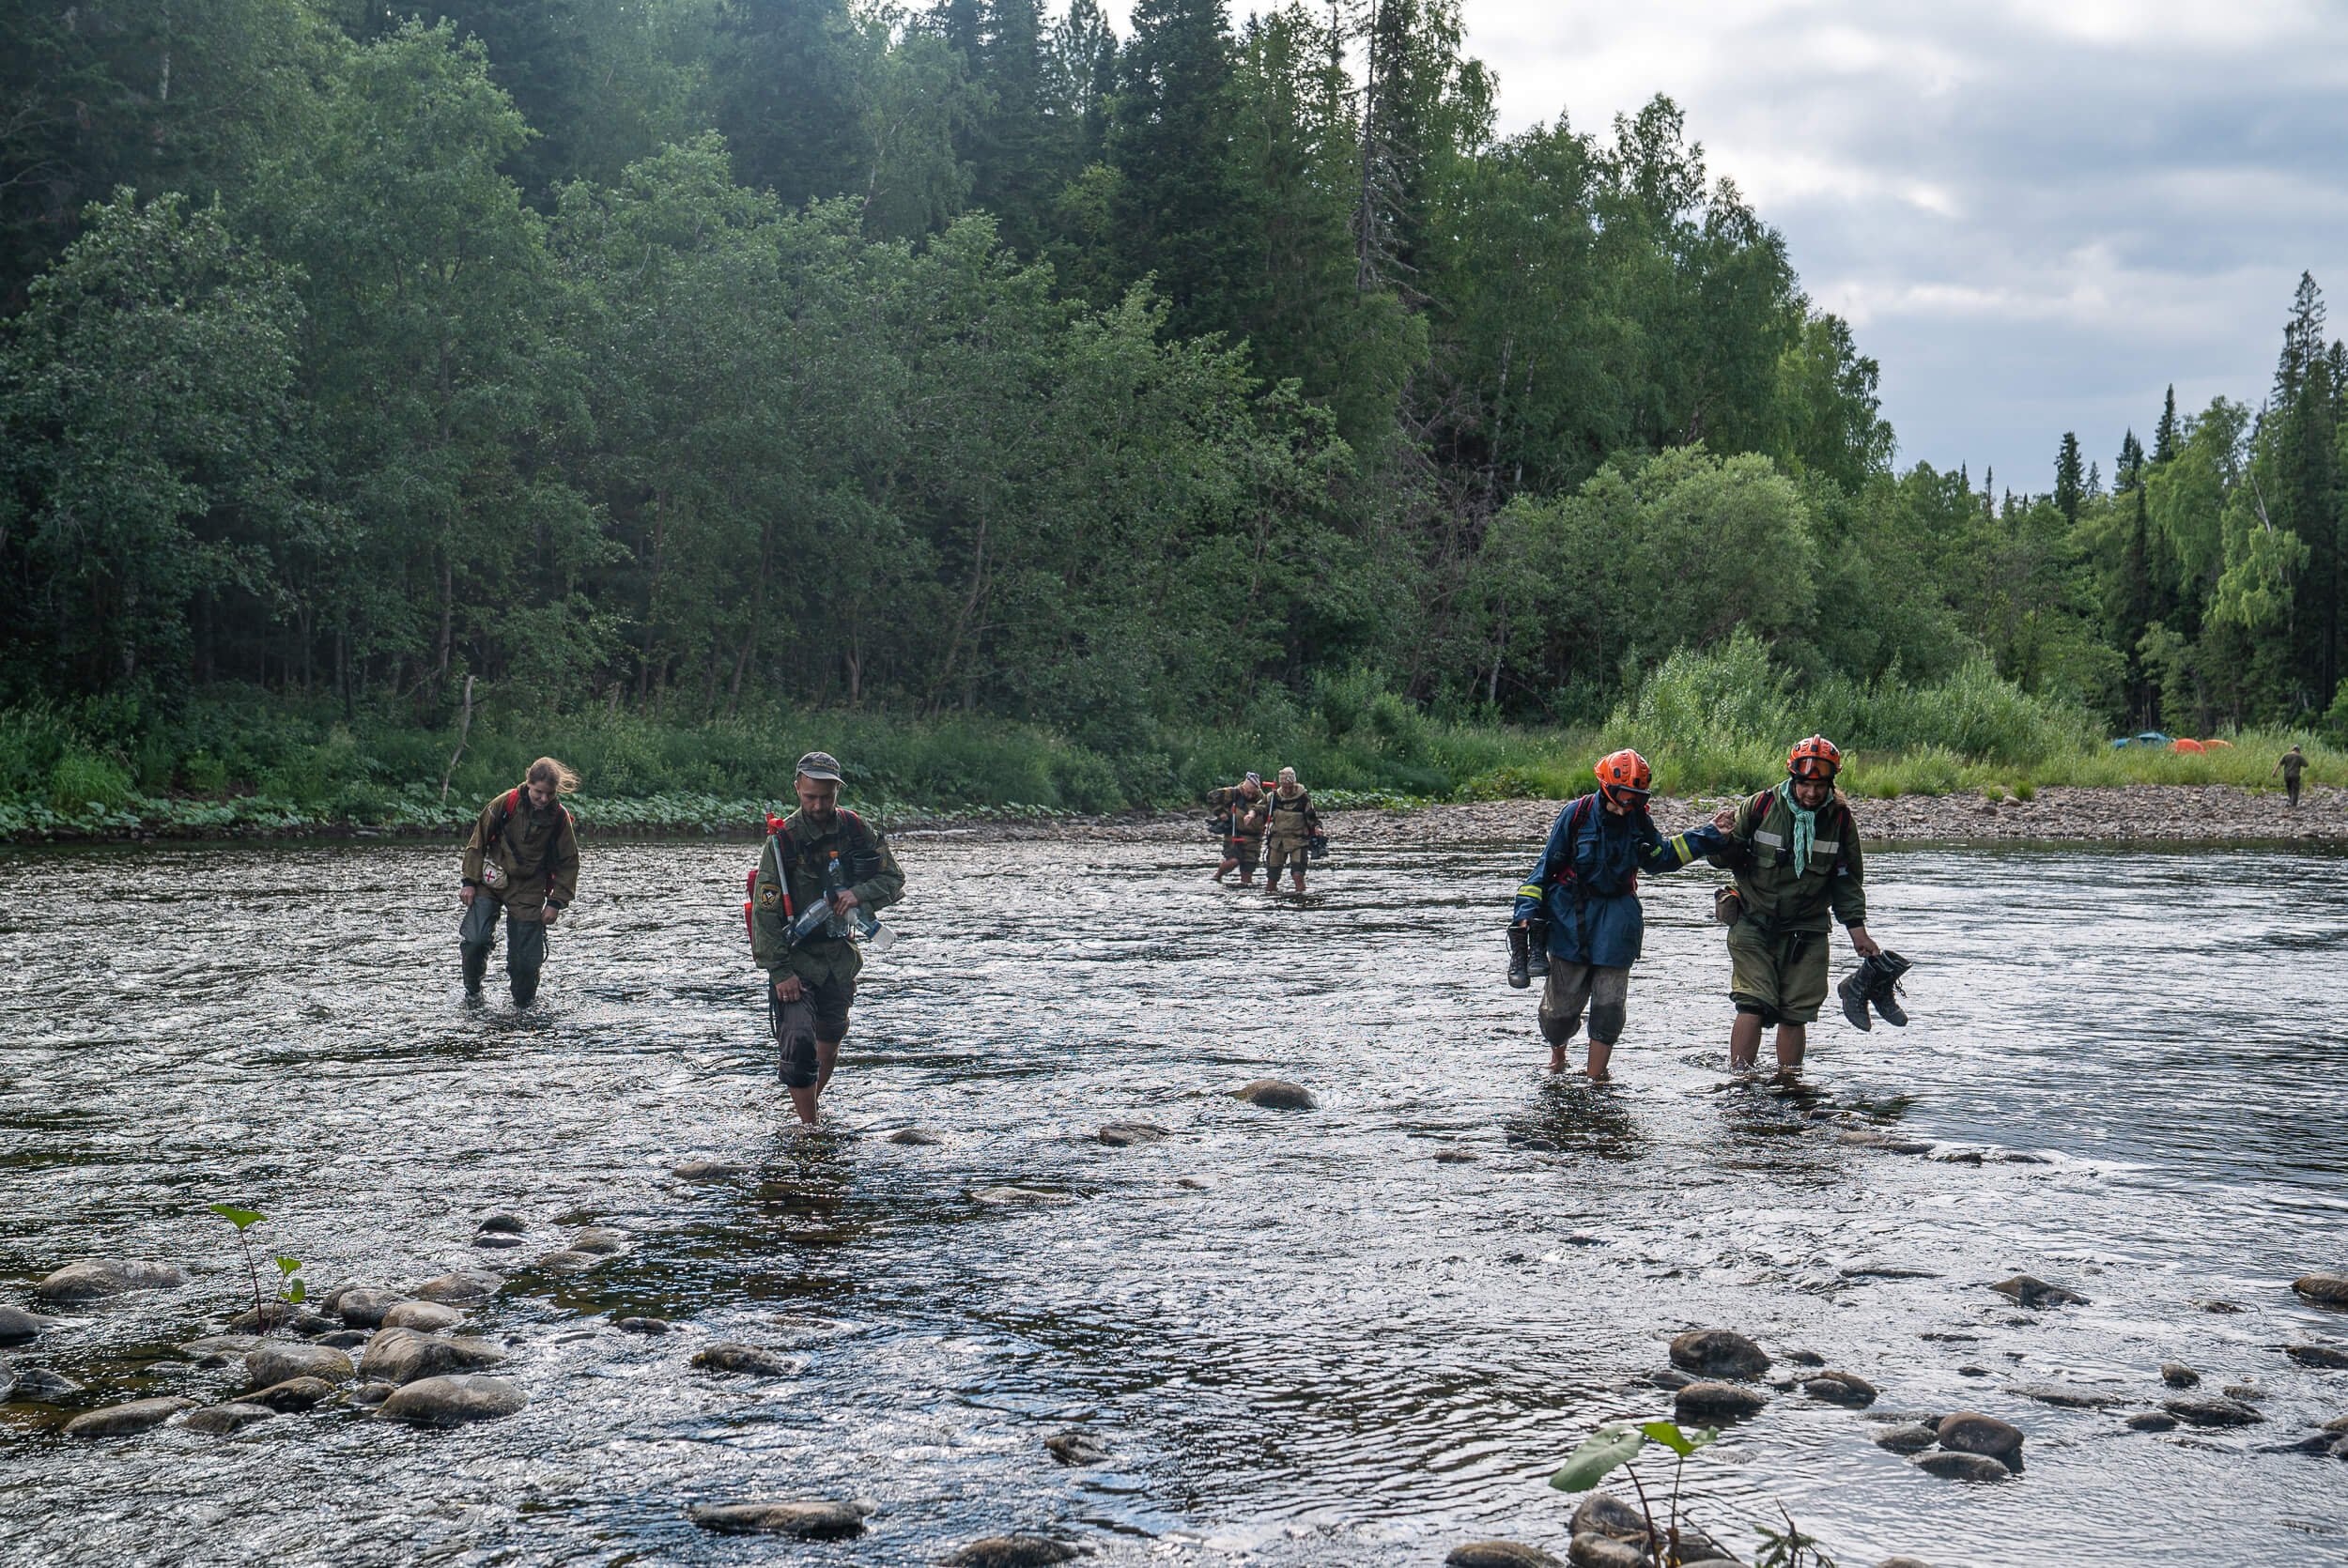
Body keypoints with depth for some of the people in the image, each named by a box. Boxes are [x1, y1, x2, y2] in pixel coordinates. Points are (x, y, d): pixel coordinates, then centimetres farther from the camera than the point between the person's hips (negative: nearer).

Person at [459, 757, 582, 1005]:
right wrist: (470, 881, -4)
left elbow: (569, 862, 2)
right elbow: (478, 841, -1)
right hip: (491, 882, -1)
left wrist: (556, 902, -3)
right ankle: (472, 992, 8)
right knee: (475, 939, -18)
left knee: (527, 958, -3)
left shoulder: (560, 818, -7)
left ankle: (523, 1003, 21)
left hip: (529, 891, 1)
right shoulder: (505, 804, -11)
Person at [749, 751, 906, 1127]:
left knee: (830, 1037, 16)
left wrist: (858, 894, -18)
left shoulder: (856, 831, -2)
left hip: (840, 954, 5)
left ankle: (812, 1107, 37)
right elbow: (765, 911, -15)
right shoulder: (783, 841, -14)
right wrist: (779, 972, -19)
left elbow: (893, 880, 4)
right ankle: (808, 1125, -8)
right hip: (794, 956, -5)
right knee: (799, 1042, -16)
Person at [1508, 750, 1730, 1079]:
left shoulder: (1639, 820, 4)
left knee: (1609, 1005, -1)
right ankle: (1557, 1053, 32)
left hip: (1617, 916, 3)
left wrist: (1709, 835, 15)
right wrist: (1527, 911, -7)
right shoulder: (1577, 814, -7)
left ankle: (1595, 1079, 9)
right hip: (1571, 916, -3)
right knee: (1562, 1003, 1)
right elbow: (1547, 864, -2)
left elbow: (1660, 857, 20)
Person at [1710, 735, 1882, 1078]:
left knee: (1795, 1014, 3)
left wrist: (1857, 928, 6)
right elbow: (1727, 859, 2)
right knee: (1753, 1006, -11)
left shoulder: (1840, 818, -2)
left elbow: (1847, 879, 9)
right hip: (1753, 924, -2)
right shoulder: (1762, 806, -7)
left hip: (1807, 931, 2)